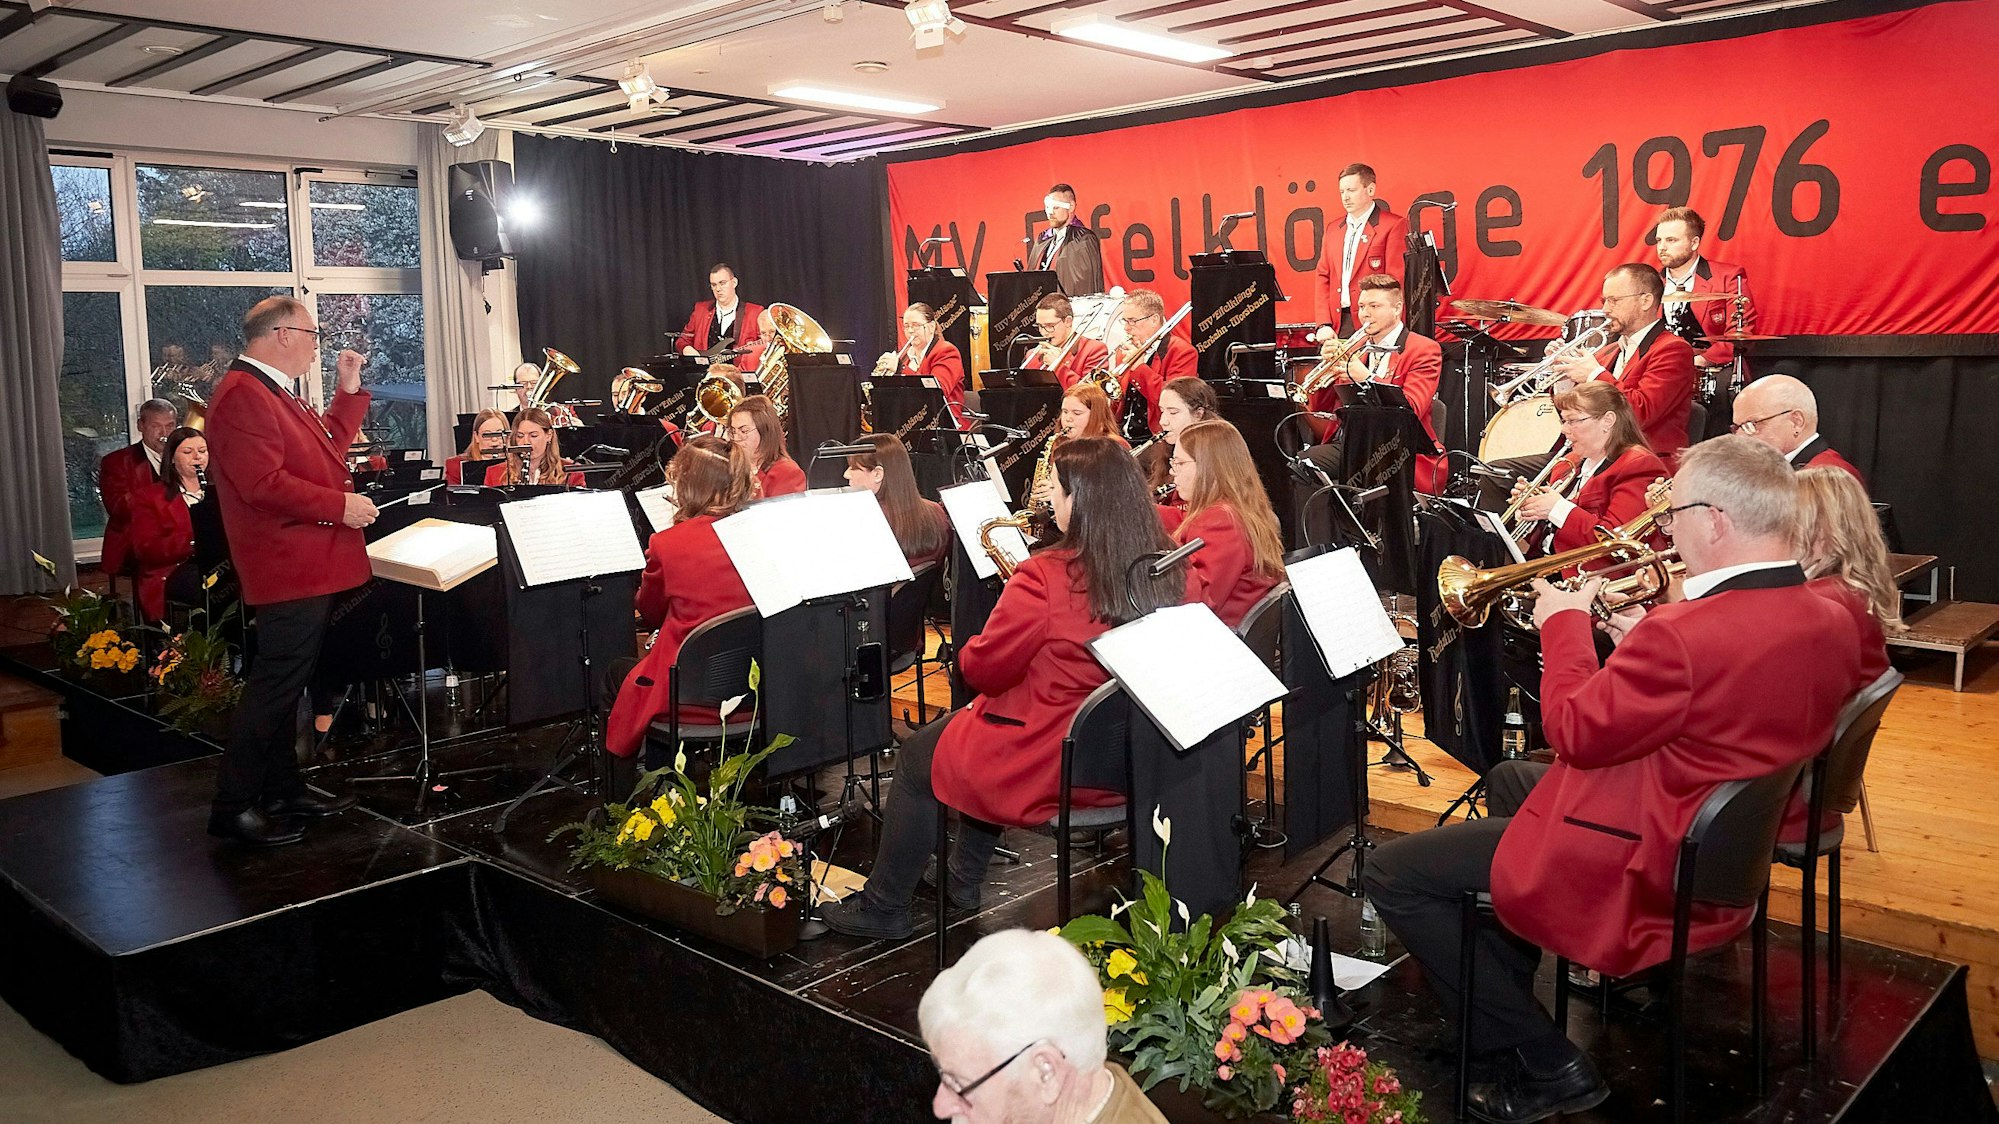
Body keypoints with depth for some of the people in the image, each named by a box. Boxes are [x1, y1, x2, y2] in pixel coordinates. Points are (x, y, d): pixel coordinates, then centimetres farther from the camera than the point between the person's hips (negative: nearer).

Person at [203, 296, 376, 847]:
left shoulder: (274, 394, 18)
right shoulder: (243, 396, -16)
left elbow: (326, 447, 26)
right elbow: (263, 483, -25)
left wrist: (349, 388, 20)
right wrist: (340, 505, -19)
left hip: (308, 566, 11)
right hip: (288, 569, -11)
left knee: (286, 682, 17)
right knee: (274, 685, -7)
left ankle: (283, 787, 28)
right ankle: (232, 806, 1)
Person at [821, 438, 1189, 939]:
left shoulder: (1046, 577, -25)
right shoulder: (1173, 572, -6)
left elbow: (981, 669, -14)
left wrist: (971, 650, 8)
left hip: (1050, 766, -7)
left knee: (916, 758, 18)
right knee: (974, 724, 32)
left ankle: (882, 910, 30)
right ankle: (964, 879, 41)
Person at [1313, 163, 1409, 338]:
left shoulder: (1394, 225, -1)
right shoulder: (1333, 231, 18)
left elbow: (1396, 279, -7)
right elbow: (1323, 277, 16)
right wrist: (1325, 324, 3)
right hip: (1337, 325, 5)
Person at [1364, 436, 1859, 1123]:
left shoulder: (1684, 636, -33)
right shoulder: (1830, 622, -5)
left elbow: (1577, 732, -20)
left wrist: (1564, 624, -6)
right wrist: (1644, 643, 4)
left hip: (1642, 877, -10)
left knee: (1391, 873, -3)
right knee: (1508, 779, 31)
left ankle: (1545, 1065, 4)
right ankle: (1504, 985, 36)